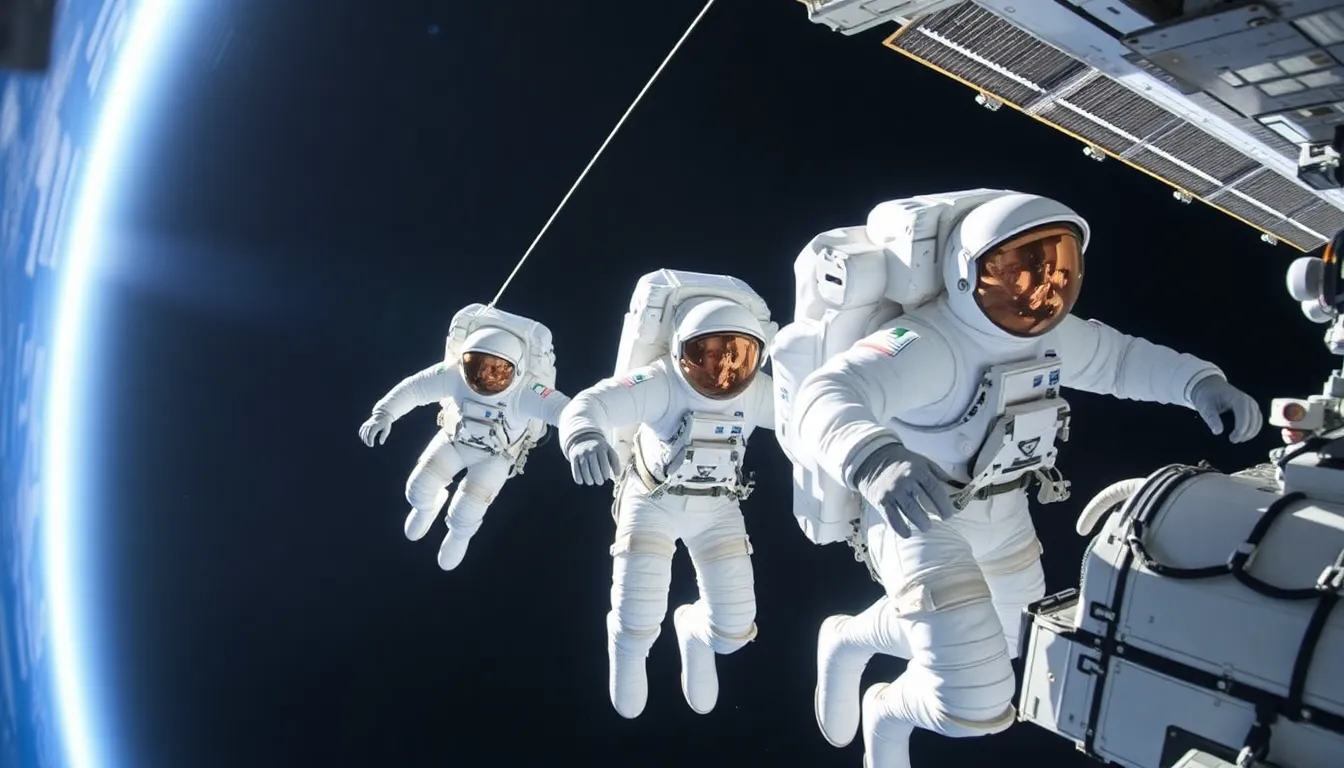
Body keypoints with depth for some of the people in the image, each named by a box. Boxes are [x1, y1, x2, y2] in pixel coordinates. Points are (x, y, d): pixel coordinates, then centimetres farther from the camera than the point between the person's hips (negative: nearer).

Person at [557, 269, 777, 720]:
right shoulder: (661, 382, -33)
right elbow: (591, 404, -44)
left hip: (717, 506, 3)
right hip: (653, 498, -2)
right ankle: (627, 654, 34)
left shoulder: (758, 391, -21)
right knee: (637, 622, -8)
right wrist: (583, 437, -67)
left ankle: (694, 632, 39)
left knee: (733, 629, -1)